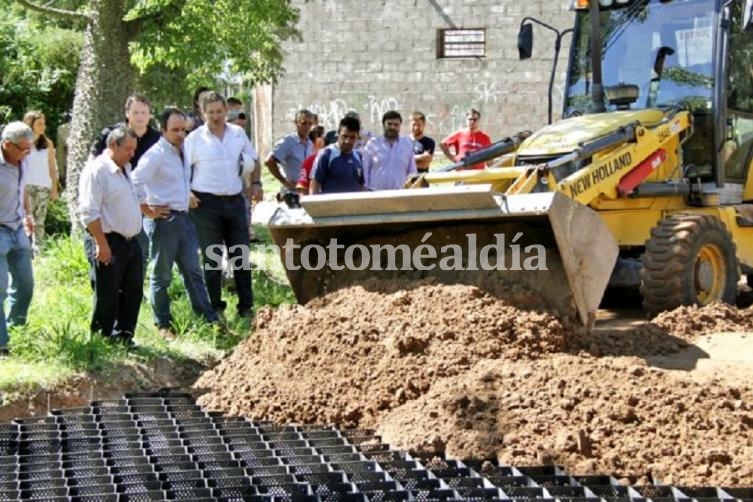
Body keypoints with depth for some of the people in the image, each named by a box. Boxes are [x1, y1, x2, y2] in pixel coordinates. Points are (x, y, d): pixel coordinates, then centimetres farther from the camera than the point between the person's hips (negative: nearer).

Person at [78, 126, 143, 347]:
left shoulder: (125, 169, 14)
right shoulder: (97, 170, -15)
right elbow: (89, 212, -20)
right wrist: (102, 245, -21)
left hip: (130, 241, 9)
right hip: (109, 243, -9)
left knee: (133, 293, 12)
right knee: (107, 297, 0)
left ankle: (124, 337, 23)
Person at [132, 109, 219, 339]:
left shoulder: (183, 151, 12)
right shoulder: (156, 154, -13)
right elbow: (135, 182, -22)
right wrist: (147, 209, -17)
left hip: (183, 218, 8)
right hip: (163, 219, -8)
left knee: (193, 271, 11)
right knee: (161, 275, 3)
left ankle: (209, 319, 14)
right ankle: (163, 325, 11)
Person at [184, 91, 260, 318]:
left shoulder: (238, 133, 7)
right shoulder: (194, 139, -4)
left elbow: (253, 160, 19)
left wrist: (256, 182, 4)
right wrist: (187, 193, -17)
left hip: (235, 201, 3)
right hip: (207, 204, -3)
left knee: (240, 257, 7)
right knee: (212, 259, 4)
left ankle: (246, 306, 14)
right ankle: (215, 307, 12)